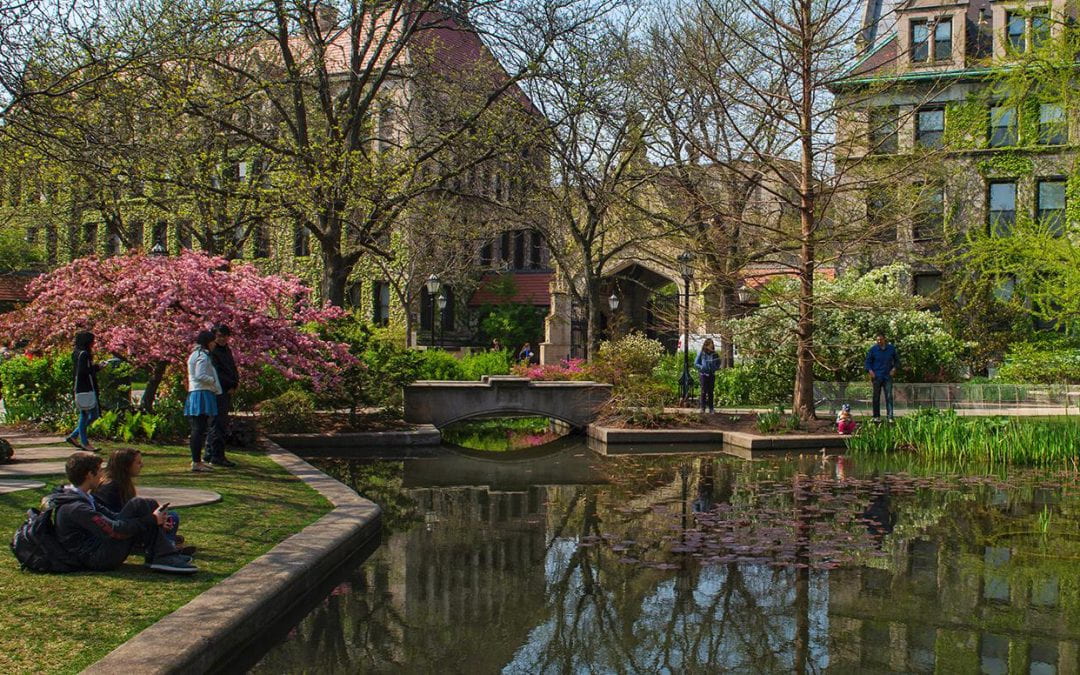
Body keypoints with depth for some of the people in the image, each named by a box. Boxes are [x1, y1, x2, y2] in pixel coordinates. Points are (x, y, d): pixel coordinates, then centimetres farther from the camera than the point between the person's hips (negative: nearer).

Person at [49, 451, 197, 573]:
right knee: (137, 506, -17)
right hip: (99, 560, -10)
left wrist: (155, 521, 7)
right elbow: (115, 530, -24)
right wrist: (152, 520, -14)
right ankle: (164, 557, -15)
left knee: (149, 505, 4)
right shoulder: (75, 508, -20)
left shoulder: (82, 499, 13)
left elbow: (112, 516, 16)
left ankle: (166, 553, -3)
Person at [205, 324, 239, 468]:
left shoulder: (227, 350, 18)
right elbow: (216, 374, -16)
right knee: (219, 424, -9)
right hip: (217, 392, -9)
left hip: (227, 392, 9)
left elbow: (233, 370, 19)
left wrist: (235, 384, 1)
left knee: (216, 424, 13)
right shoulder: (212, 352, -10)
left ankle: (210, 455, 20)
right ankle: (217, 456, -7)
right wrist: (232, 384, -11)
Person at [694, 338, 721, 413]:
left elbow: (718, 363, 14)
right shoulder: (701, 353, -5)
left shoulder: (715, 354, 1)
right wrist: (702, 367, -16)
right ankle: (703, 407, 2)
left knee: (710, 391, 7)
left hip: (712, 374, 3)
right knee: (704, 391, -3)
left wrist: (716, 367, -7)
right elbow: (696, 363, 0)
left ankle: (711, 408, 13)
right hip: (703, 374, -2)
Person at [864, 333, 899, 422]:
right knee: (876, 397, 3)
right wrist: (870, 370, -8)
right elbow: (868, 361, 7)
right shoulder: (873, 349, 1)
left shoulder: (891, 348, 5)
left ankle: (890, 417, -2)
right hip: (877, 377, 0)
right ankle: (876, 416, 11)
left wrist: (894, 368, 1)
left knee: (889, 397, -4)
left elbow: (897, 360, 17)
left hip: (888, 377, 1)